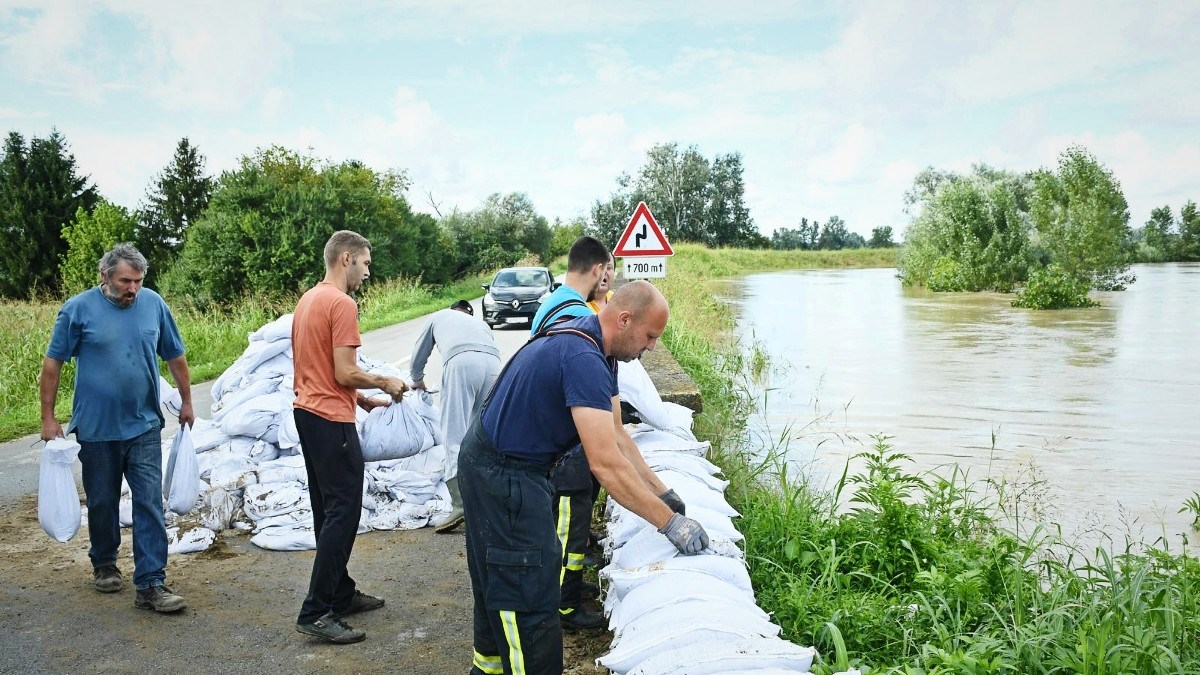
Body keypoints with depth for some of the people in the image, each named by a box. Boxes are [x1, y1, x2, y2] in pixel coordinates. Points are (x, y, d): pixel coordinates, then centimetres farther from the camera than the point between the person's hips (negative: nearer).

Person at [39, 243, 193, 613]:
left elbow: (175, 357, 11)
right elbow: (52, 363, -1)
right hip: (96, 429, -1)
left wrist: (186, 402, 17)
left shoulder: (153, 304, 0)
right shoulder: (78, 309, -6)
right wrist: (48, 417, -1)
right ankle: (104, 565, 36)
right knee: (102, 502, 14)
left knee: (150, 504, -5)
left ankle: (151, 585, -3)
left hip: (144, 426, 1)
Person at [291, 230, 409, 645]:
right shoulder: (342, 304, -16)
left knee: (328, 511, 16)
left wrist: (360, 398, 17)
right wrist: (385, 383, -4)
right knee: (343, 513, -5)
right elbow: (345, 373, -20)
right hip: (331, 421, -10)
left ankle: (340, 594, 25)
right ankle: (316, 612, -4)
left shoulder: (308, 300, 14)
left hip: (307, 412, 10)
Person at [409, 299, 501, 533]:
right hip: (492, 362, 4)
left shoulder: (439, 316, 36)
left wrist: (417, 380, 61)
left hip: (462, 360, -4)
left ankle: (460, 504, -15)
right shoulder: (480, 323, 41)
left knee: (455, 435, -6)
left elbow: (419, 354, 42)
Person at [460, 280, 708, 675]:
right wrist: (670, 523, -26)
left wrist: (661, 491, 6)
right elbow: (607, 465, -33)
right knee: (528, 598, -5)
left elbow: (615, 434, 9)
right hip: (503, 477, -11)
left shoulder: (598, 351, 4)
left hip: (498, 468, 11)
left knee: (499, 582, 24)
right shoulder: (583, 359, -29)